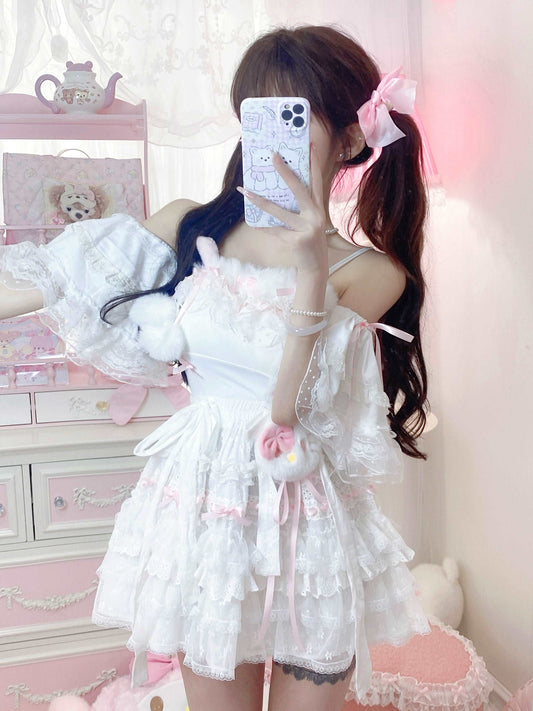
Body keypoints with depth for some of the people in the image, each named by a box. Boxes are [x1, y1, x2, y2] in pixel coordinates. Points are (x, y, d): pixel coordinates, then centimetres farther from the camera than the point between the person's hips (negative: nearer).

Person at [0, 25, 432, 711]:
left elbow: (290, 412, -18)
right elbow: (58, 286, 6)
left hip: (306, 516, -1)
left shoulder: (371, 273, -9)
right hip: (202, 498, 2)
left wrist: (311, 270, -27)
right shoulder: (187, 228, -3)